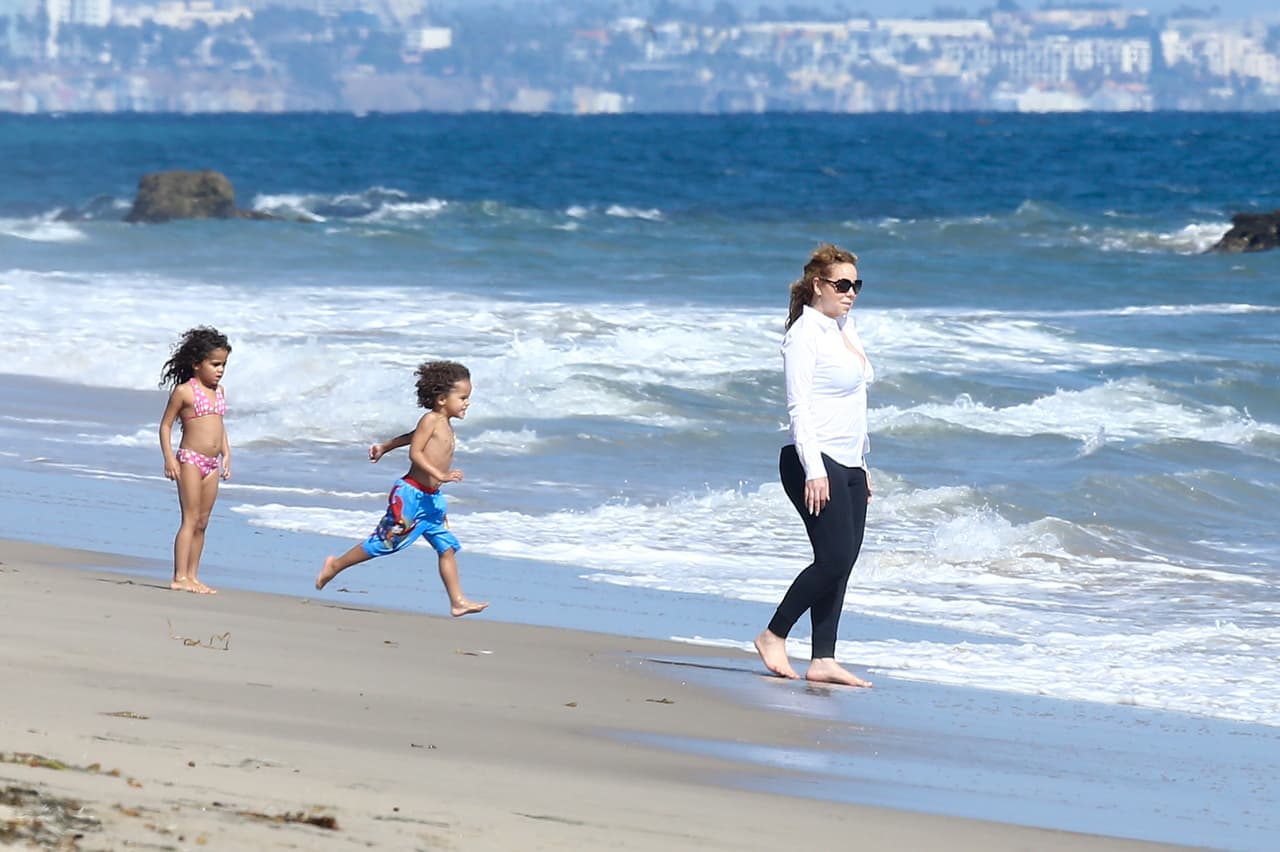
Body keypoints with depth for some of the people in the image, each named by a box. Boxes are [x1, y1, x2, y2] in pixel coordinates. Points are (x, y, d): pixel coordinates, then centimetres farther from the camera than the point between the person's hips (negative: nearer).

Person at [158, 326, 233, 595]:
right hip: (190, 459, -7)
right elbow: (166, 424, -6)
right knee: (191, 519, -11)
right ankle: (180, 577, -12)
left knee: (202, 523, 7)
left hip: (211, 463, 7)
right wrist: (169, 458, -13)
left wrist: (226, 453, 18)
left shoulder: (219, 391, 13)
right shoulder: (184, 391, -8)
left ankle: (192, 576, 11)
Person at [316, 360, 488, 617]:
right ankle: (335, 565, 18)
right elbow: (415, 452, -21)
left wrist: (384, 447, 39)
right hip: (411, 493, -9)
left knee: (448, 547, 2)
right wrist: (440, 475, -30)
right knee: (383, 542, 1)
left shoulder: (445, 426, 14)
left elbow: (410, 437, 26)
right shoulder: (430, 420, -13)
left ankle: (458, 601, 1)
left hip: (431, 499, 9)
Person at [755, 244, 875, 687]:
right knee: (834, 558, -14)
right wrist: (814, 470, -22)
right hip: (814, 462, -9)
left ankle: (823, 659, 5)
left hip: (848, 465, 9)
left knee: (841, 564, 4)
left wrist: (861, 464, 22)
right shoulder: (804, 334, -10)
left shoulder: (845, 330, 16)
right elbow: (799, 406, -15)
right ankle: (774, 635, 0)